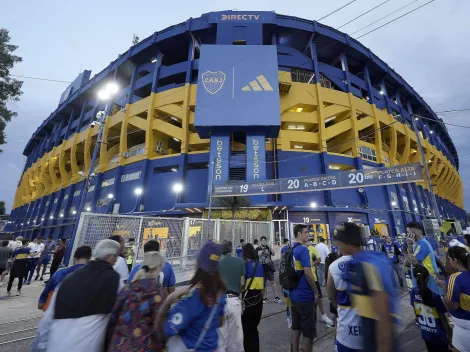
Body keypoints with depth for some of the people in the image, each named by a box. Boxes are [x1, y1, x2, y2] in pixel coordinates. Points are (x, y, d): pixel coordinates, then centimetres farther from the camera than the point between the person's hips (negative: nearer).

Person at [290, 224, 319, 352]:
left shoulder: (291, 249, 6)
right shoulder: (303, 249, -19)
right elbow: (307, 272, -24)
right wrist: (316, 292, -11)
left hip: (294, 295, 8)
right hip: (305, 296, -8)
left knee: (295, 328, 18)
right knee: (309, 333, 8)